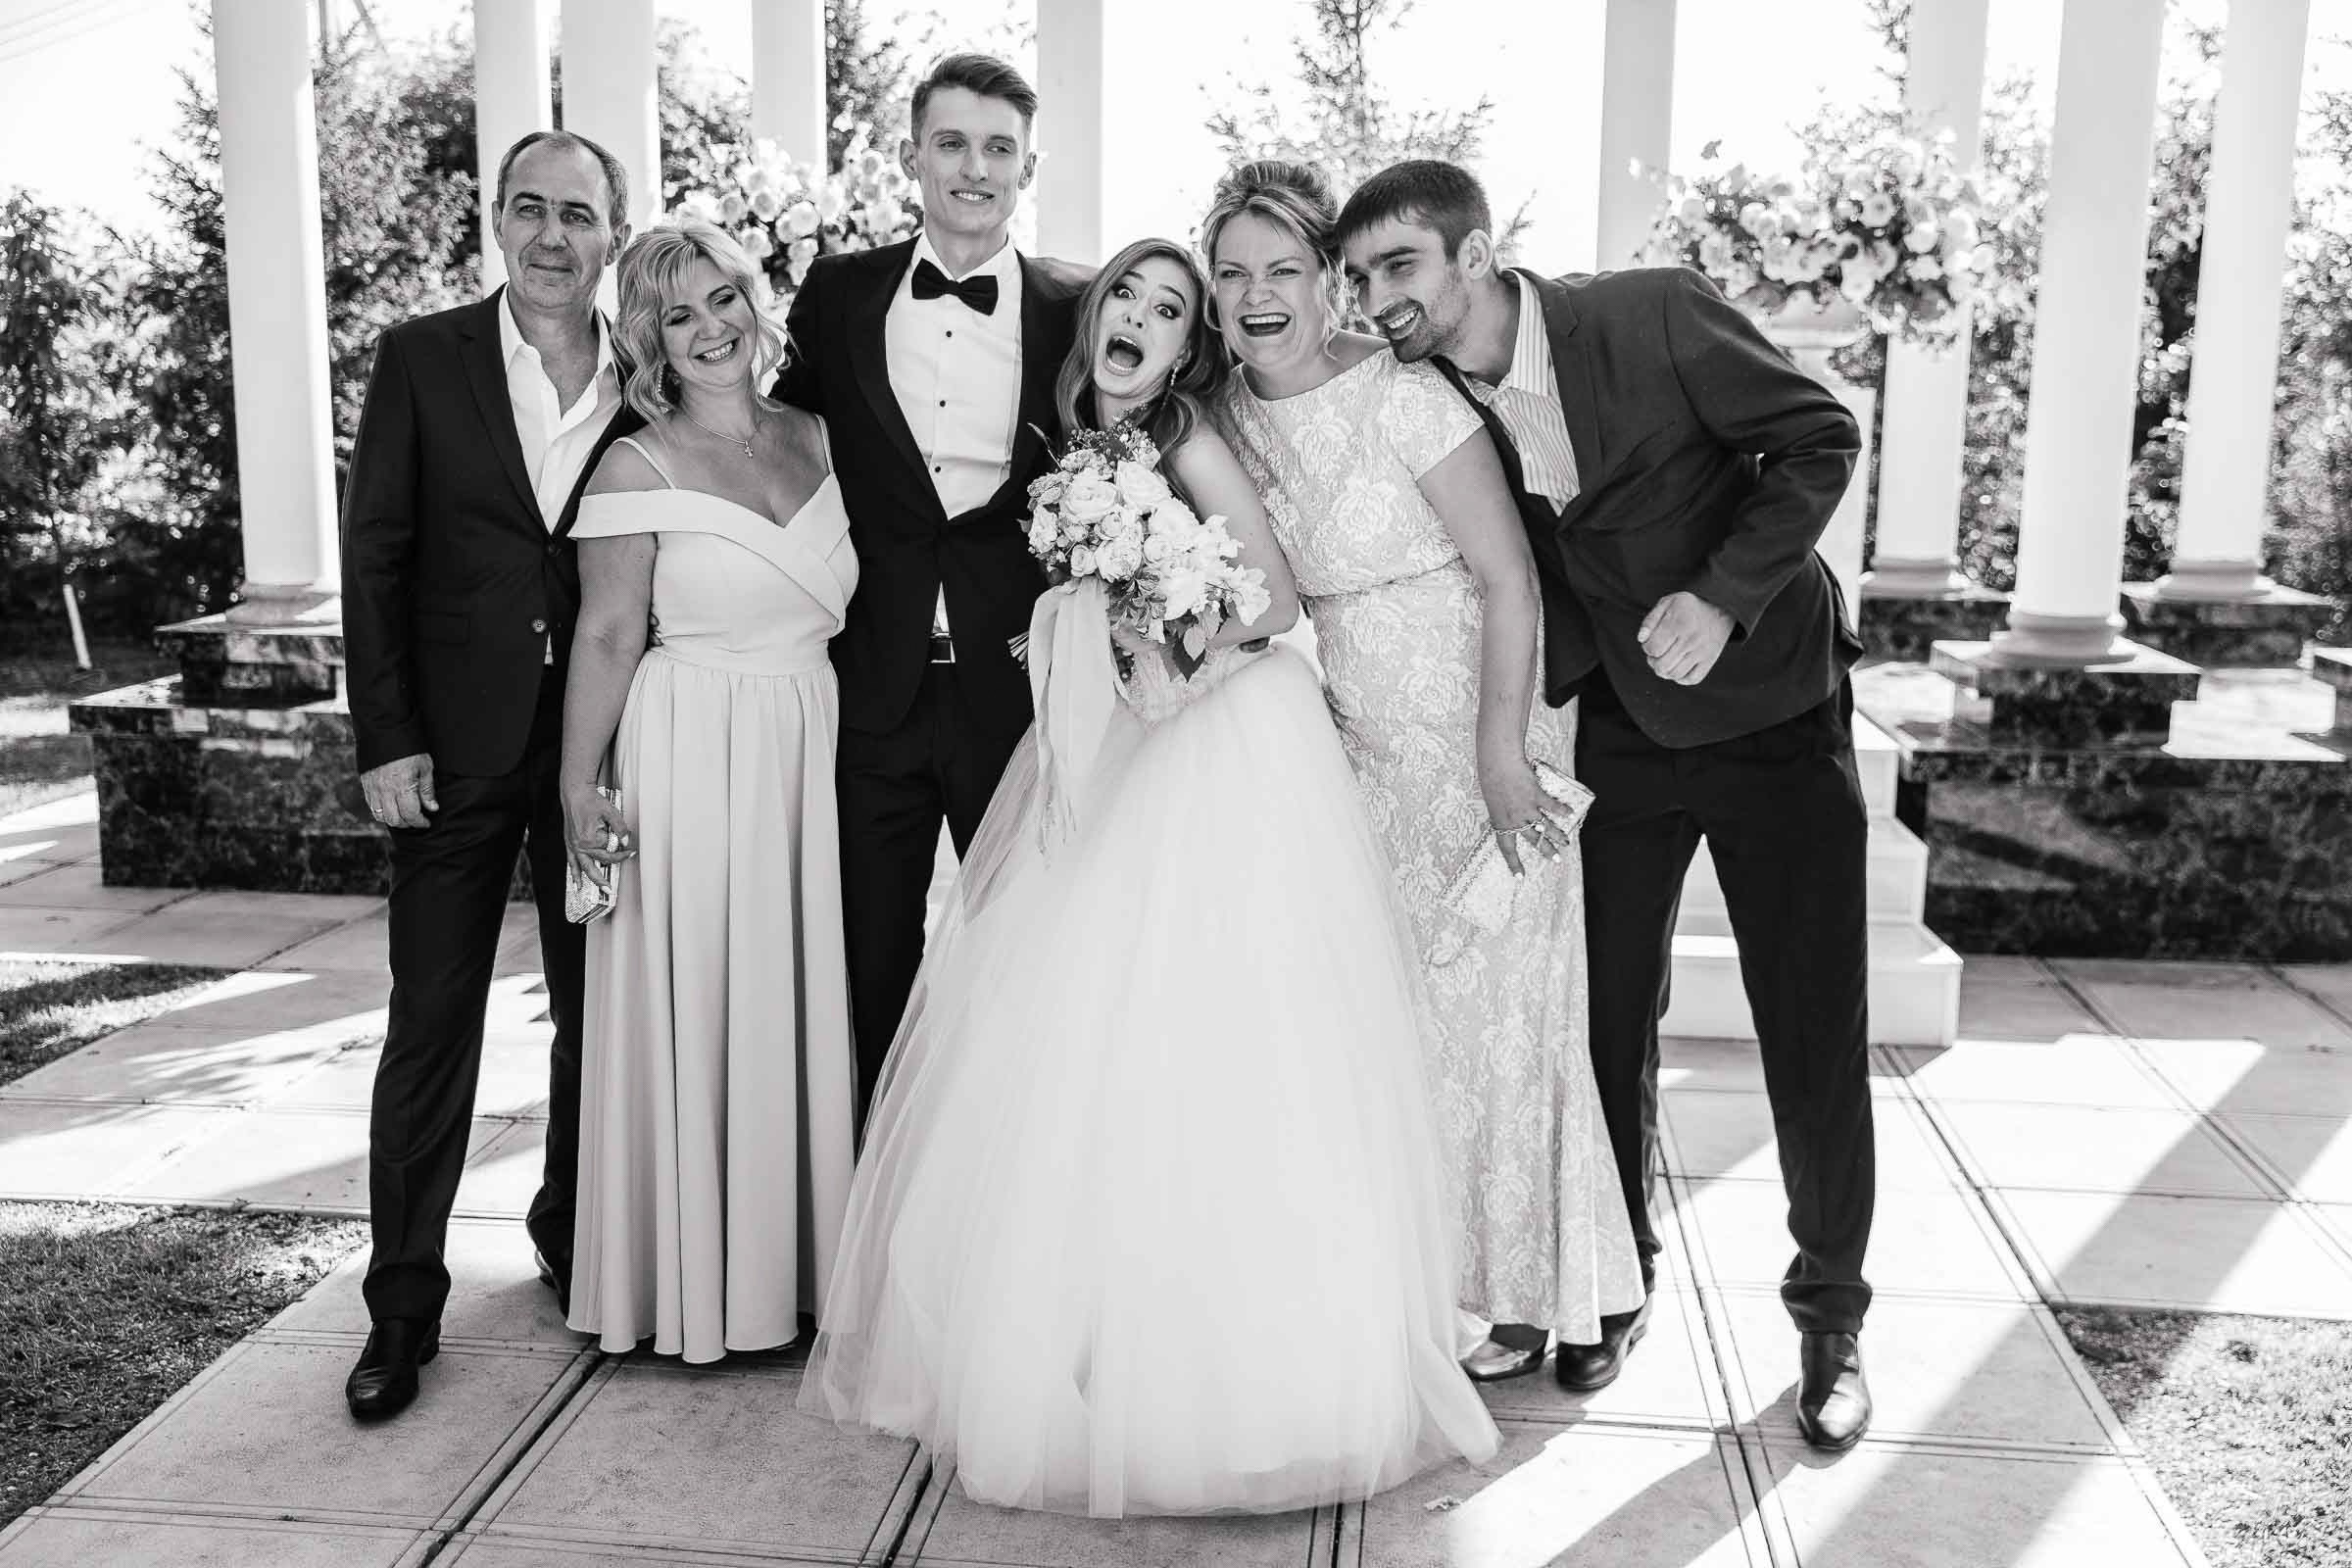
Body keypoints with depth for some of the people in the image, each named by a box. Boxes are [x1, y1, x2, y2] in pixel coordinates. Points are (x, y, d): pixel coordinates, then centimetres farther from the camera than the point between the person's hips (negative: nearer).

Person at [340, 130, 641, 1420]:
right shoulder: (422, 358, 0)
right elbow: (373, 558, -2)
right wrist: (385, 737, -8)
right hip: (457, 745, -2)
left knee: (601, 1012, 12)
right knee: (431, 1027, 2)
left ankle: (576, 1240, 32)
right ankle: (403, 1305, 12)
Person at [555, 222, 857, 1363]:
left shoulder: (817, 439, 9)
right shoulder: (638, 466, -5)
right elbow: (607, 635, -6)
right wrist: (579, 785, -9)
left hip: (811, 753, 5)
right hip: (690, 756, -5)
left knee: (803, 999, 10)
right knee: (699, 1006, 2)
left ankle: (797, 1259, 24)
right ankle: (695, 1278, 17)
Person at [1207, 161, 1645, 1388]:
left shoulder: (1401, 397, -18)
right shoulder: (1230, 416, 2)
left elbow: (1508, 577, -17)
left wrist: (1502, 754, -19)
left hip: (1475, 746, -6)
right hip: (1355, 754, 6)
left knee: (1484, 1006, 3)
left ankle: (1519, 1291, 21)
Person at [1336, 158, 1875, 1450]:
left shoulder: (1655, 315, -20)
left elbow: (1819, 437, -13)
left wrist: (1721, 594, -23)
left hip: (1770, 701, -3)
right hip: (1621, 724, 3)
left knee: (1814, 1026, 2)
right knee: (1608, 1014, 7)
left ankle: (1829, 1314, 19)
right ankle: (1618, 1275, 29)